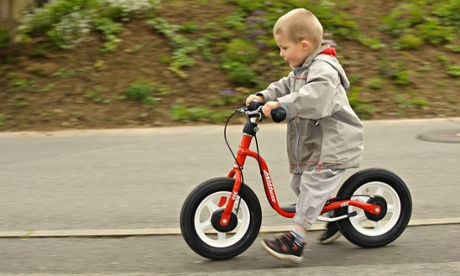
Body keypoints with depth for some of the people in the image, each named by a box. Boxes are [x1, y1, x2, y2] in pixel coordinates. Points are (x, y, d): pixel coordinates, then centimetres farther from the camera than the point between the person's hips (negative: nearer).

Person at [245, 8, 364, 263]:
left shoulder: (323, 69, -20)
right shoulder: (301, 70, 15)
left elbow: (314, 97, -37)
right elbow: (285, 87, 13)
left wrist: (281, 105, -44)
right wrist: (264, 97, -4)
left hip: (332, 144, -11)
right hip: (311, 144, 11)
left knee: (312, 186, -17)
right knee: (299, 183, 16)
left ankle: (295, 242, -21)